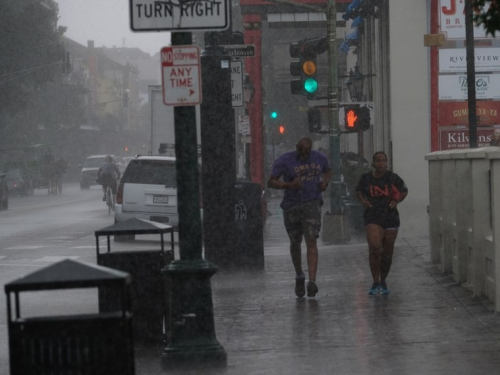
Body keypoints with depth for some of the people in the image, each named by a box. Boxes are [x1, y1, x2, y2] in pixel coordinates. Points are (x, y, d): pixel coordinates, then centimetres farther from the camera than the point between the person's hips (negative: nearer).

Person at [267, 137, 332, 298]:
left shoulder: (319, 158, 3)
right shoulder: (285, 161, -7)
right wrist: (289, 185, -24)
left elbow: (328, 171, 24)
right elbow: (271, 182, -8)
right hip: (291, 205, 0)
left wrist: (325, 182, 2)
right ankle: (299, 276, 37)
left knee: (311, 241, -16)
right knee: (295, 243, 13)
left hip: (312, 204, 0)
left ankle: (312, 281, -23)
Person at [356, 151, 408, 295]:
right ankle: (375, 282, -11)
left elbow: (404, 191, 13)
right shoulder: (366, 178, 0)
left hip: (390, 218, 1)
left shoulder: (393, 178, -2)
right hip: (372, 217, -1)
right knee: (374, 248, -20)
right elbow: (359, 191, 20)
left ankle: (383, 281, 29)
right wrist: (363, 200, 0)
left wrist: (396, 201, -4)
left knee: (387, 253, 8)